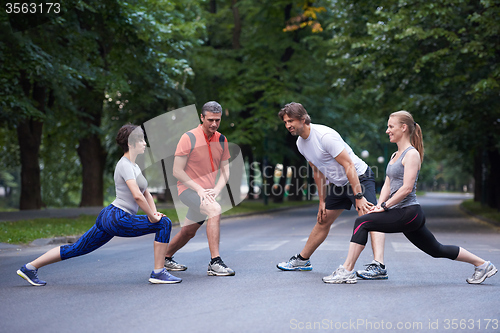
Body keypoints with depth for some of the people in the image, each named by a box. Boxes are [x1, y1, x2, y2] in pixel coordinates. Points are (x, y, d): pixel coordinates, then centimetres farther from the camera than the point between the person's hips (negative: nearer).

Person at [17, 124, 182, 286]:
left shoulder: (133, 166, 18)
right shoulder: (125, 165, -13)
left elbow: (146, 194, 24)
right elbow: (137, 195, -24)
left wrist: (154, 212, 9)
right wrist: (152, 217, -15)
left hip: (108, 218, 10)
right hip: (118, 219, -10)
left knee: (76, 249, 14)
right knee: (164, 223, -10)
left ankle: (30, 267, 18)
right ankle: (158, 273, -6)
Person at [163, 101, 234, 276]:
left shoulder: (222, 140, 4)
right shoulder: (189, 138, -13)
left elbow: (225, 171, 7)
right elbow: (177, 171, -14)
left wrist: (216, 190, -12)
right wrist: (199, 190, -21)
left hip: (207, 193, 7)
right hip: (188, 189, -6)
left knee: (189, 231, 16)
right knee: (214, 209, -32)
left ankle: (166, 258, 41)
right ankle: (215, 262, -34)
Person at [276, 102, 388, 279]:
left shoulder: (325, 135, -26)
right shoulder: (300, 143, 1)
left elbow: (349, 166, -27)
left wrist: (359, 197, -29)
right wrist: (322, 201, 11)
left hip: (359, 177, -9)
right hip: (338, 184, 9)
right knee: (322, 222, 17)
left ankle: (378, 266, -38)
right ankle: (302, 260, 30)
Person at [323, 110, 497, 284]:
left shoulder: (412, 154, -10)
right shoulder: (395, 155, 18)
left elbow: (406, 188, -18)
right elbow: (387, 185, 15)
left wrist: (384, 206, -17)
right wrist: (379, 205, -1)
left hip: (409, 213, -10)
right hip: (405, 215, 10)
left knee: (362, 222, -17)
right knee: (437, 250, 17)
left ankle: (347, 271, -15)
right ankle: (482, 265, 27)